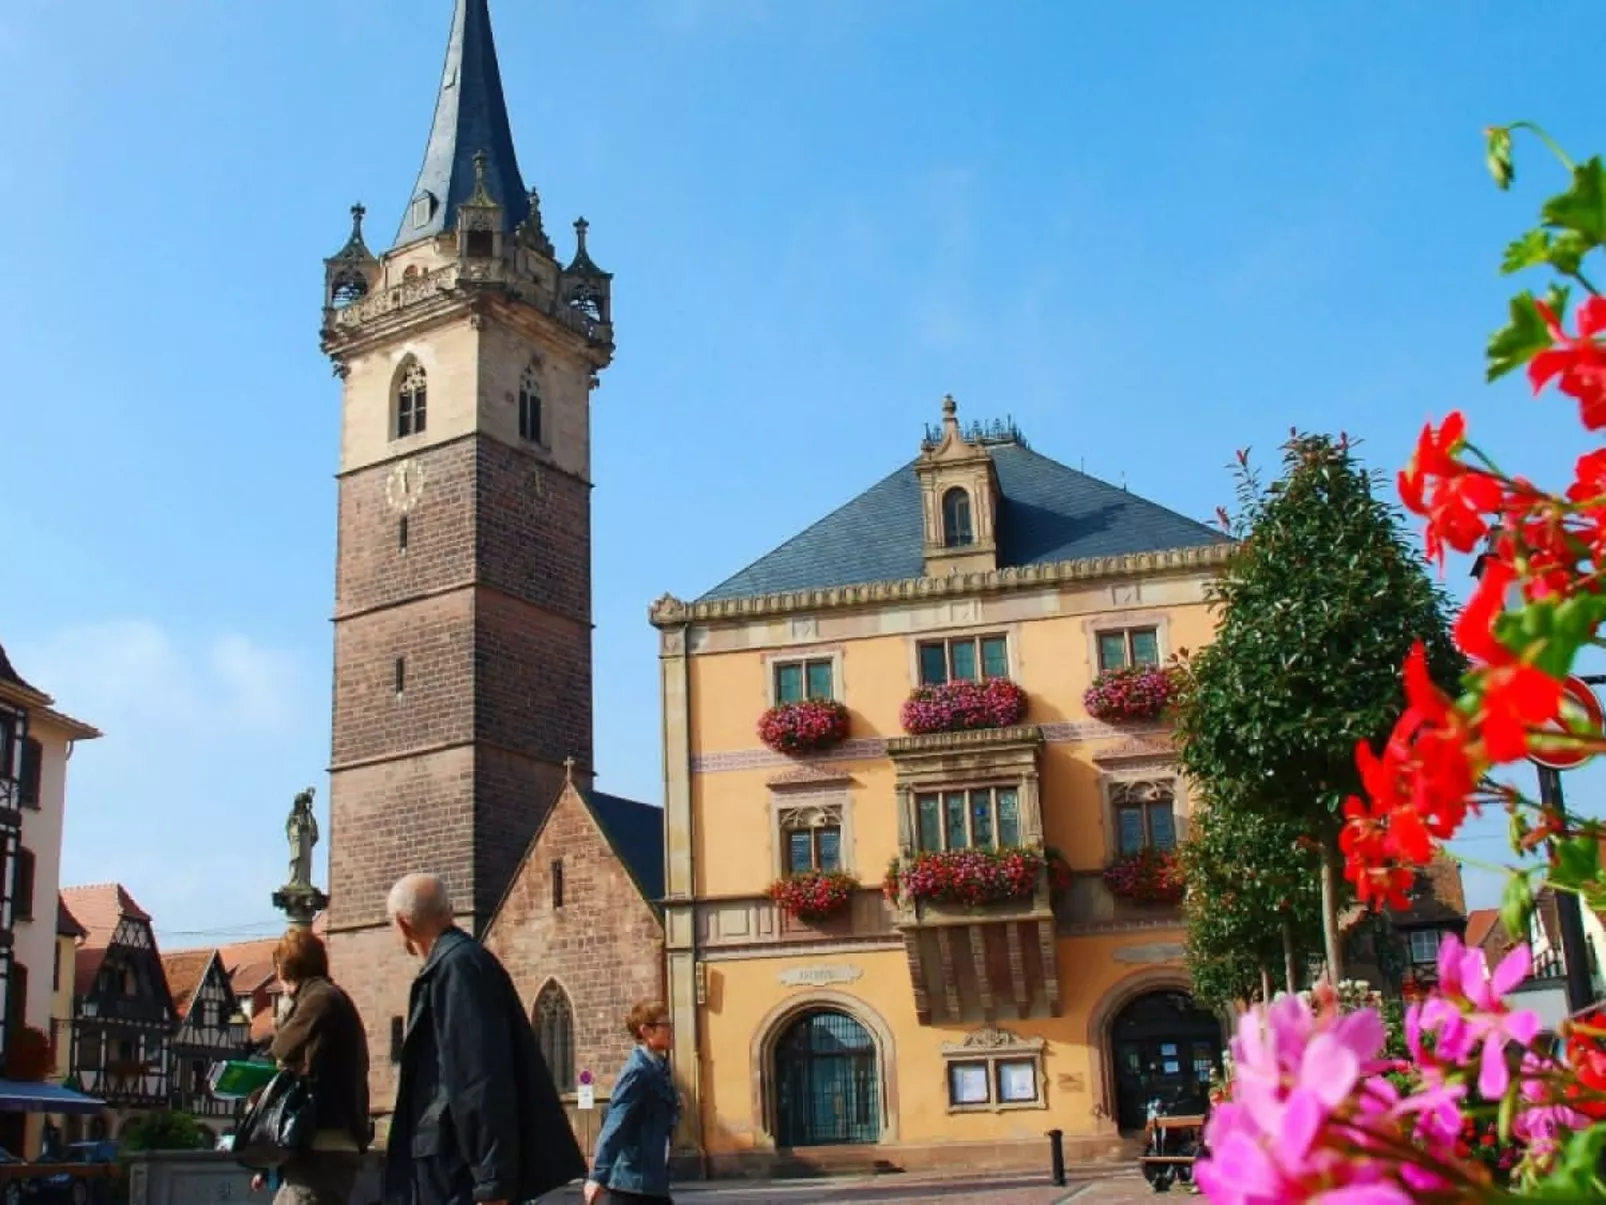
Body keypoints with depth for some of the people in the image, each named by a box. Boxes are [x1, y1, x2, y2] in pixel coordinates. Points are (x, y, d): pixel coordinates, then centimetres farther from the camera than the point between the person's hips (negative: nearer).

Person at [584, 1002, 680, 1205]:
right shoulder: (638, 1071, -17)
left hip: (651, 1179, 10)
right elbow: (615, 1126, -22)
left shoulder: (658, 1068, 11)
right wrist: (598, 1176, -25)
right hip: (632, 1179, -10)